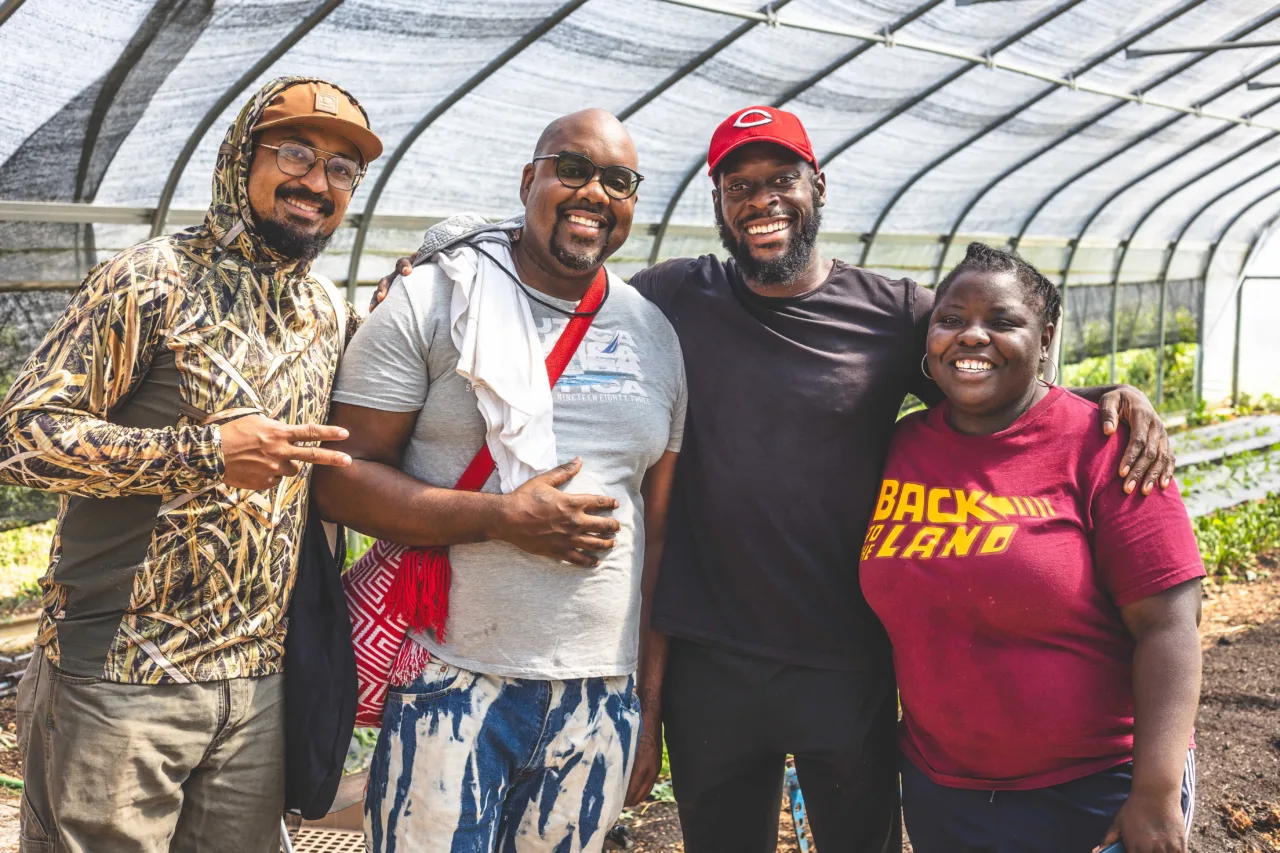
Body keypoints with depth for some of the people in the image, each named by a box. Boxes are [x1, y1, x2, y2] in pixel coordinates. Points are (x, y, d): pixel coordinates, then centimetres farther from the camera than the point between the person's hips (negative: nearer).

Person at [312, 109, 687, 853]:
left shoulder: (655, 335, 10)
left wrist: (651, 694, 10)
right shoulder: (433, 300, -2)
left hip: (601, 697, 4)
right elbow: (342, 477, -7)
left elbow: (659, 528, 13)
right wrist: (502, 518, -17)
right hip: (454, 687, -3)